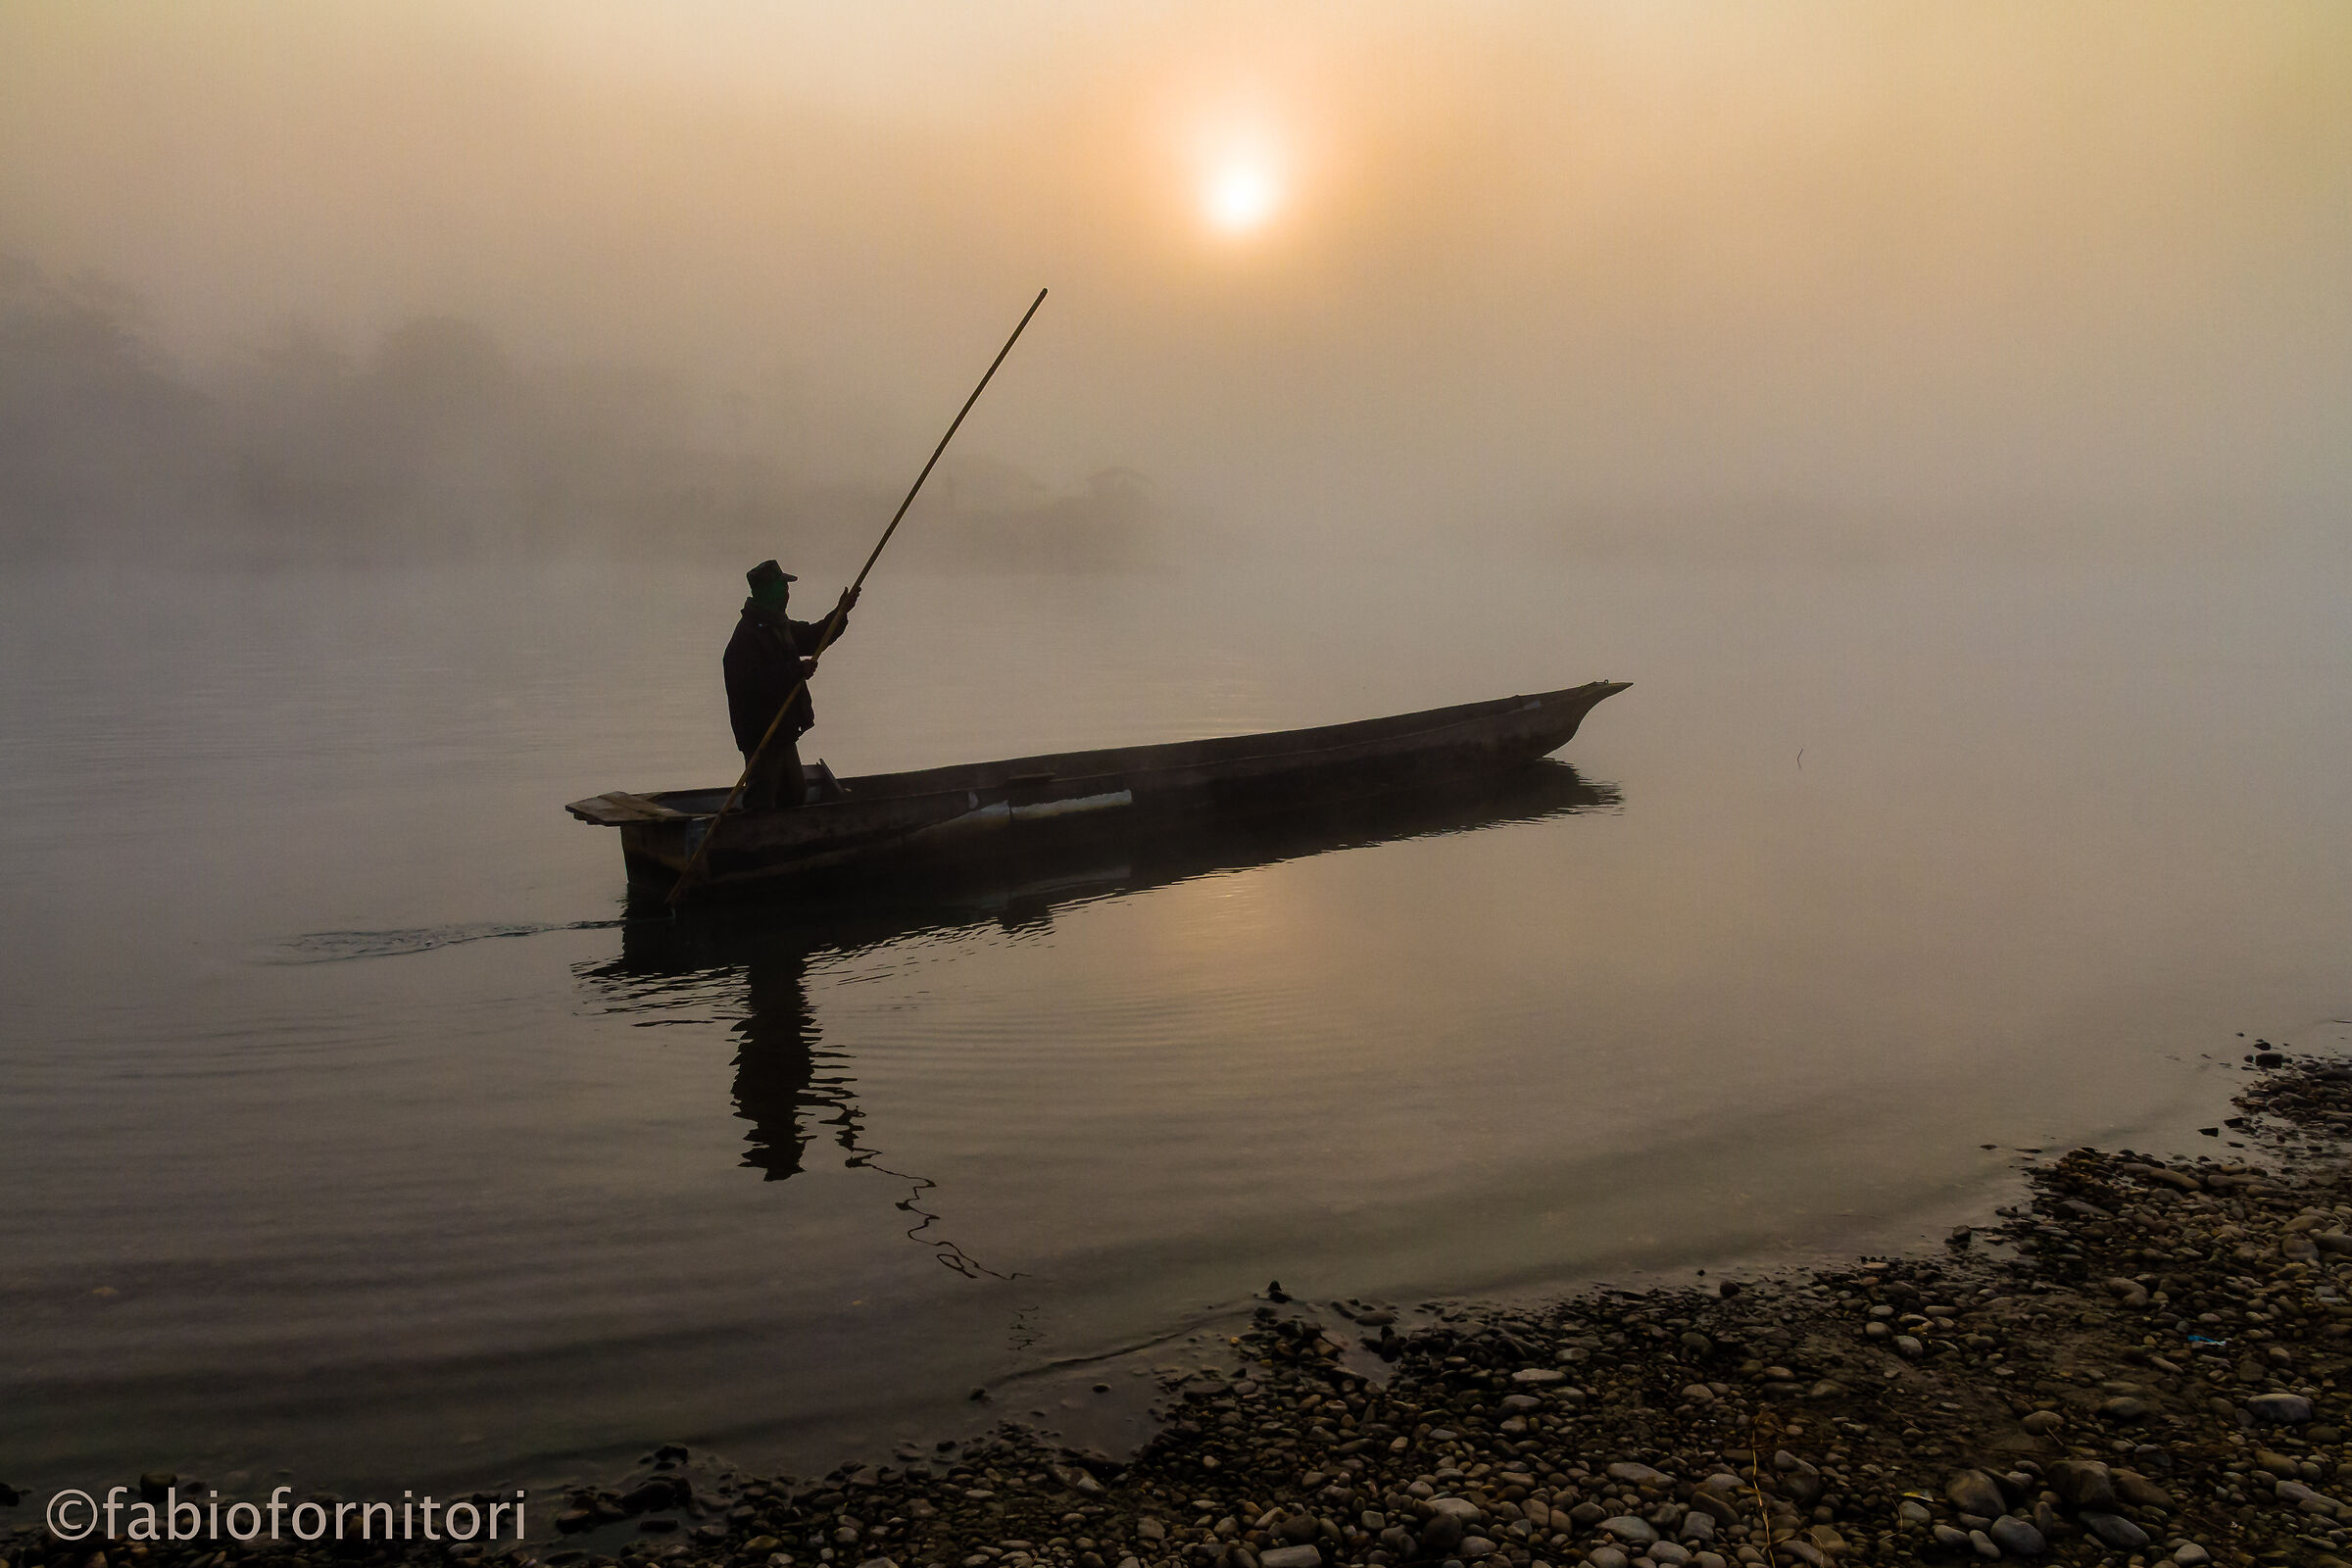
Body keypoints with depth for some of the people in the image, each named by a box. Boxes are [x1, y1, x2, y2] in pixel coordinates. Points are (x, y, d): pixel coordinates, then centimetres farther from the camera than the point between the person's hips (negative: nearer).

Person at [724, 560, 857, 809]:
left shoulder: (780, 627, 13)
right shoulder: (747, 634, -18)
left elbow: (813, 637, 28)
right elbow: (753, 682, -29)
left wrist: (841, 612, 16)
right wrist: (796, 672, -25)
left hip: (782, 731, 10)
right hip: (762, 736, -10)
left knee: (795, 795, 18)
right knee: (761, 798, -8)